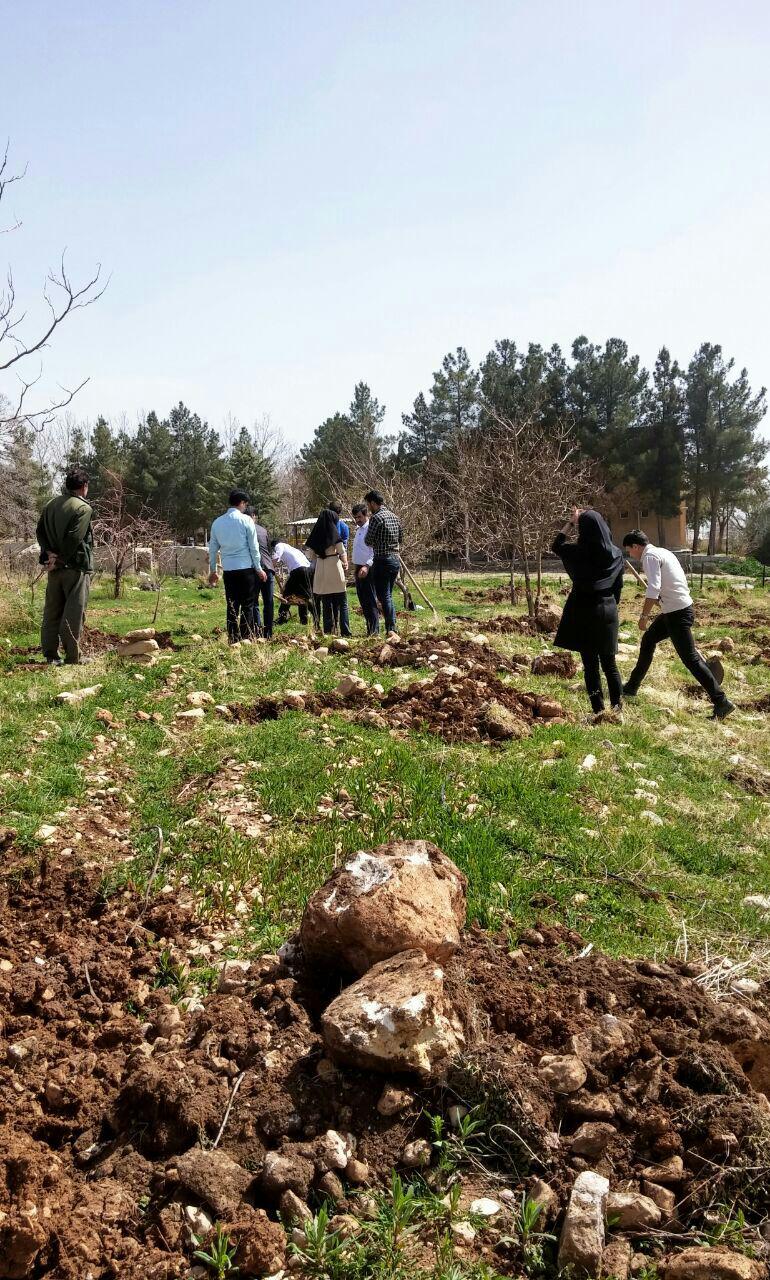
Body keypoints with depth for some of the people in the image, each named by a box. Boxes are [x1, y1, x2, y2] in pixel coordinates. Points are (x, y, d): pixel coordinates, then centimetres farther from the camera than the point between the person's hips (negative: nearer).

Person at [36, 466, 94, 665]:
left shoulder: (50, 505, 12)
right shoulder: (83, 509, -11)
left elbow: (40, 532, 9)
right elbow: (74, 539, -19)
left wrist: (50, 553, -1)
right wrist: (60, 559, -11)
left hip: (55, 568, 7)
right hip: (76, 567, -7)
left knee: (52, 611, 10)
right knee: (73, 613, -2)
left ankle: (50, 655, 12)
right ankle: (72, 656, 0)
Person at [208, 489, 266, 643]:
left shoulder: (217, 522, 9)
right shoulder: (246, 520, -4)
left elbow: (212, 549, 14)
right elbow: (254, 547, -4)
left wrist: (213, 571, 23)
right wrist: (259, 568, 3)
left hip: (228, 570, 4)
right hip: (246, 568, -4)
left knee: (232, 606, 8)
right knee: (248, 605, 1)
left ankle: (232, 640, 9)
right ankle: (247, 639, -1)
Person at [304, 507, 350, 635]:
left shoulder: (315, 534, 5)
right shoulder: (333, 533, -8)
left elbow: (311, 554, 7)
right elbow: (342, 552, -5)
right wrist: (345, 563, 12)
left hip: (320, 571, 4)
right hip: (334, 568, -4)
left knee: (326, 602, 9)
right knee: (340, 602, 2)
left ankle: (328, 631, 9)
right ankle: (344, 631, 0)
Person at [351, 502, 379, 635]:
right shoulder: (358, 529, 17)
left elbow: (375, 551, -19)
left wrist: (367, 566, -28)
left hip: (368, 569, -9)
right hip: (359, 569, 9)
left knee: (370, 601, -8)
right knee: (363, 600, 12)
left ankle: (374, 631, -5)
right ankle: (369, 629, 19)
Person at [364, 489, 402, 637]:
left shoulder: (376, 518, -13)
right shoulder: (394, 517, 11)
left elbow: (368, 541, -11)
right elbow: (400, 539, 18)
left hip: (382, 561, -8)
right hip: (396, 559, 8)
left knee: (384, 596, -3)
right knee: (389, 595, 15)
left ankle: (390, 628, -6)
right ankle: (392, 627, 16)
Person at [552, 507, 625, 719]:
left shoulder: (577, 552, -12)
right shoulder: (615, 553, -2)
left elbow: (556, 546, 9)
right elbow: (619, 585, 8)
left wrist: (571, 522, 14)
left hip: (583, 612, -3)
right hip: (608, 610, 4)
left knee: (590, 663, 3)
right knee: (609, 662, 14)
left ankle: (598, 709, 5)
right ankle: (617, 705, 20)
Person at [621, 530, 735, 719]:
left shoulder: (650, 556, -13)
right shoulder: (662, 551, 16)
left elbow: (653, 590, -24)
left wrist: (644, 616, -16)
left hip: (677, 613, -10)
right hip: (675, 610, 10)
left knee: (690, 659, -8)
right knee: (648, 640, 21)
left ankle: (722, 702, -7)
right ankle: (632, 687, 32)